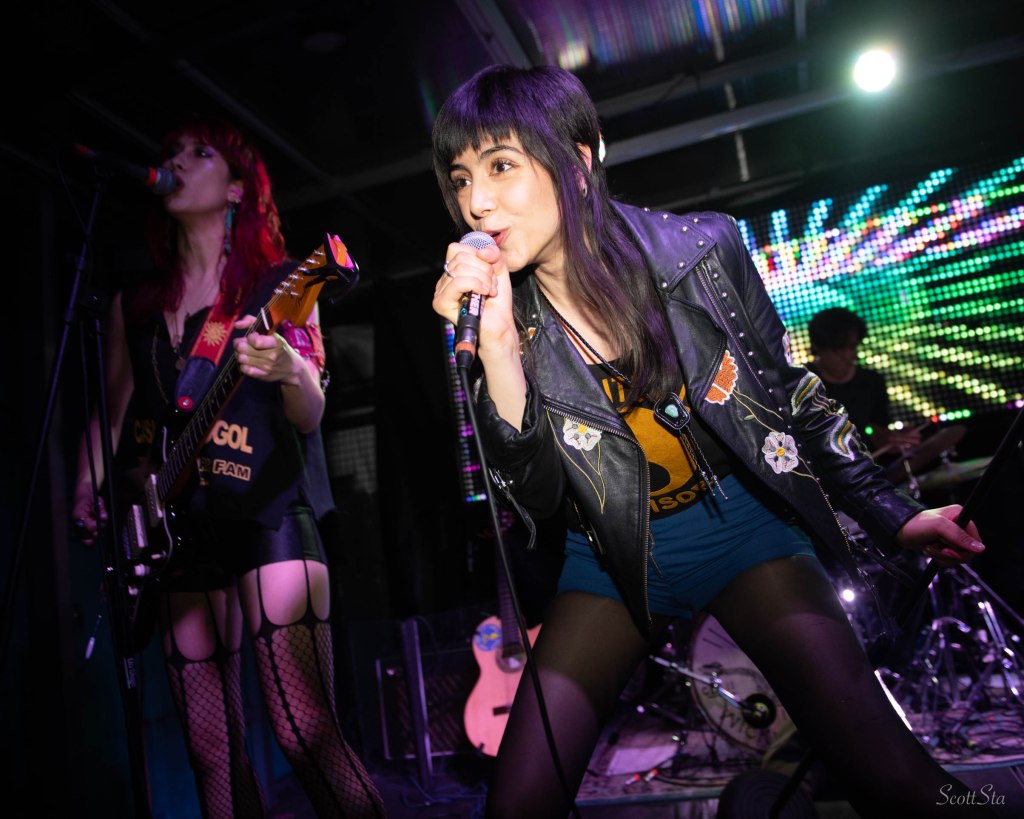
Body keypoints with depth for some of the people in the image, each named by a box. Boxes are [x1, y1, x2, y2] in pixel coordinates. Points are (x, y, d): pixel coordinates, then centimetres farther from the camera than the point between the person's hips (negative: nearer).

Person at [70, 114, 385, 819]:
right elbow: (112, 410, 20)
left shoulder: (279, 283, 3)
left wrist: (288, 373, -25)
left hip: (271, 515, -4)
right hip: (179, 528, 5)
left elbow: (309, 417, -4)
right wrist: (88, 490, 5)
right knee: (211, 750, 7)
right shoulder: (134, 303, 16)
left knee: (305, 729, -14)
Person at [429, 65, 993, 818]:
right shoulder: (497, 317, -11)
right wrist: (496, 346, -31)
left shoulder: (699, 250, -13)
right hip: (615, 557, 1)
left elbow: (791, 390, 1)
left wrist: (890, 515, 6)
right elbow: (537, 496, -18)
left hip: (741, 521, 0)